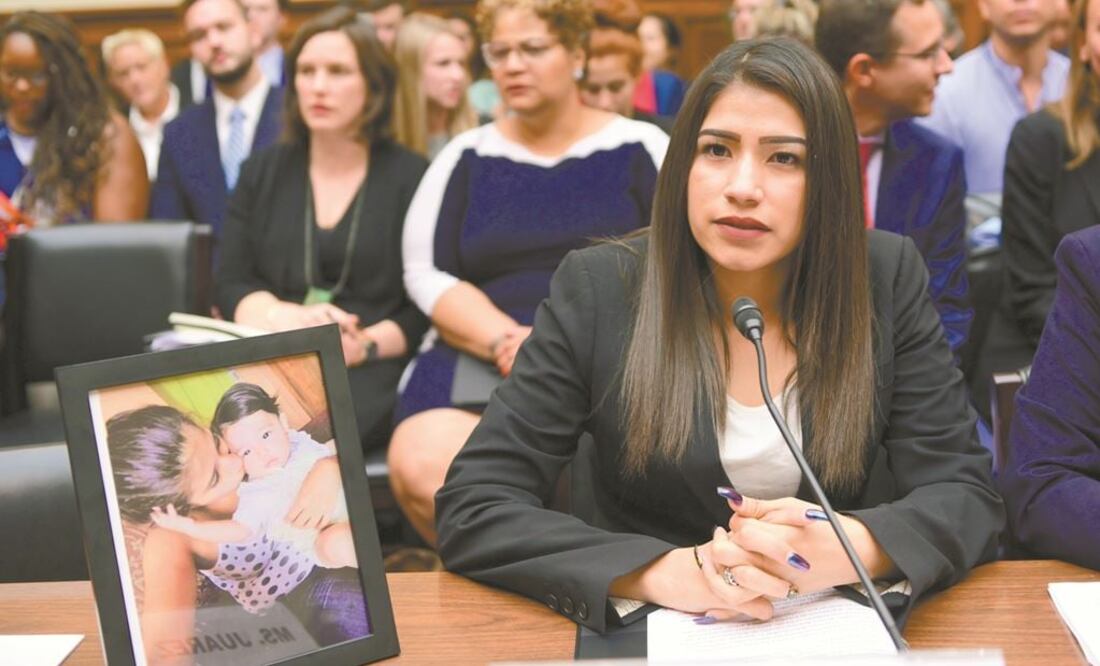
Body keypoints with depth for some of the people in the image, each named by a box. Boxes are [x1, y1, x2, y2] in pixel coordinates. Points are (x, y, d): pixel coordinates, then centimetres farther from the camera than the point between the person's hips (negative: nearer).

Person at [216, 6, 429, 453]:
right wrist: (287, 317, -11)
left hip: (368, 369, -2)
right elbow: (229, 286, 10)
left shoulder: (412, 178, 7)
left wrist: (366, 344, -17)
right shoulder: (262, 173, 18)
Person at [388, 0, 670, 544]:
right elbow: (426, 274, 8)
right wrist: (507, 339, -11)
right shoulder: (466, 157, 15)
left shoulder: (641, 149, 9)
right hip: (483, 354, 3)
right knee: (420, 464, -29)